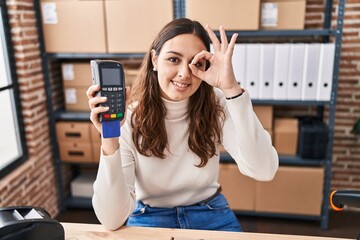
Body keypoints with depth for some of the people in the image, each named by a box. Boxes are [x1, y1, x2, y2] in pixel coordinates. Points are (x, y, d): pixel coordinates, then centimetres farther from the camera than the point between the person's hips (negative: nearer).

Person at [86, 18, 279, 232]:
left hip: (212, 215, 2)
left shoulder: (217, 105, -10)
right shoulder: (130, 119, -15)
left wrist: (232, 89, -29)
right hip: (150, 219, -1)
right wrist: (110, 140, -33)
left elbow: (264, 172, -25)